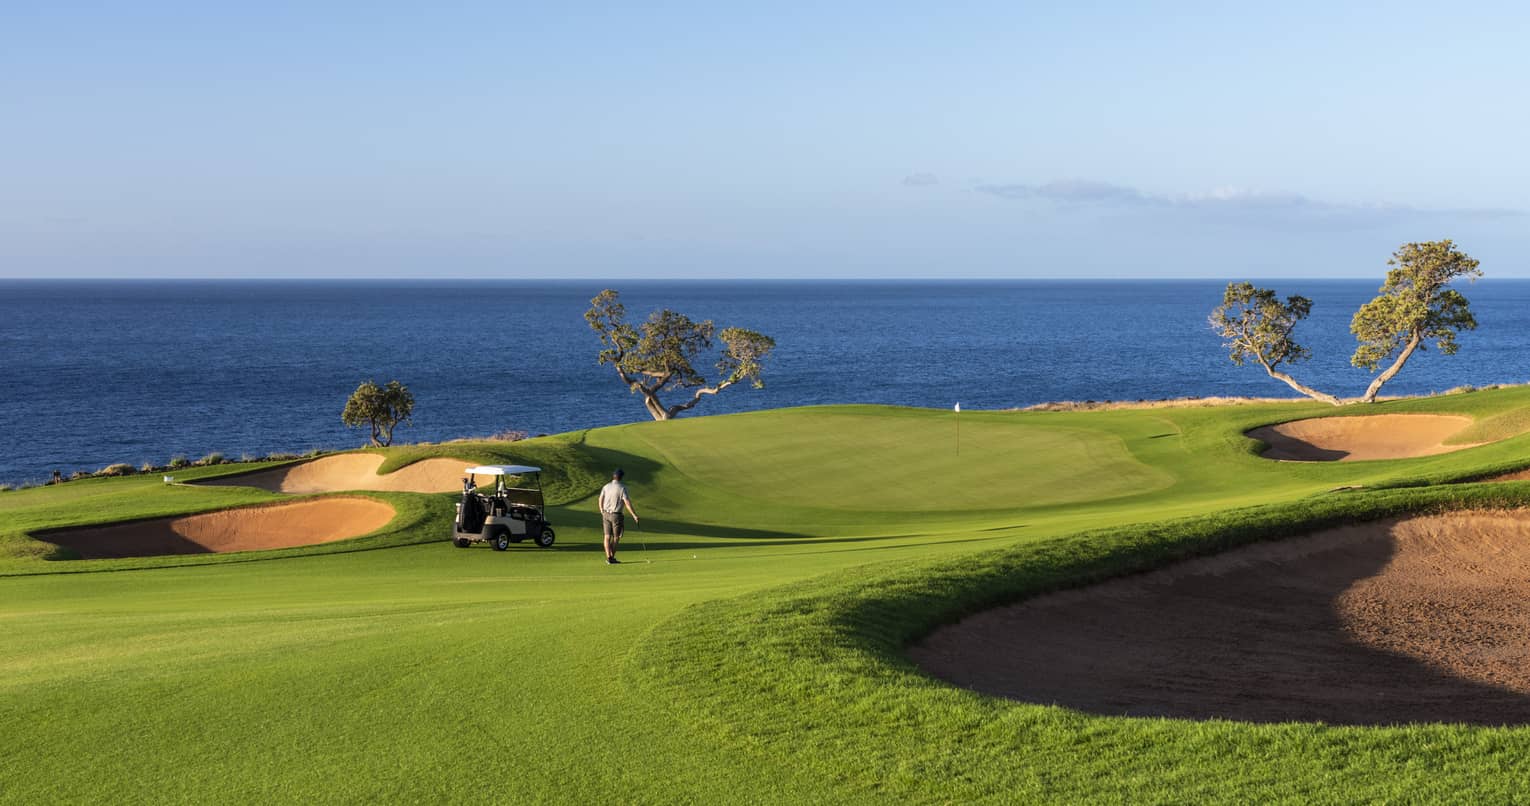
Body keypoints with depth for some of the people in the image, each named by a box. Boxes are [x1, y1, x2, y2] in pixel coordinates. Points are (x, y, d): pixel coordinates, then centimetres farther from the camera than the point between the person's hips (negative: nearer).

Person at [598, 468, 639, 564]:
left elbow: (601, 500, 6)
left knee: (607, 536, 5)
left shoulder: (606, 487, 0)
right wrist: (634, 515, -16)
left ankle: (608, 558, -4)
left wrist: (602, 511, 23)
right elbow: (627, 503, -19)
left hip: (606, 514, 4)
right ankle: (612, 557, 11)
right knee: (616, 537, 10)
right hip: (616, 515, -4)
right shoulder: (622, 488, -14)